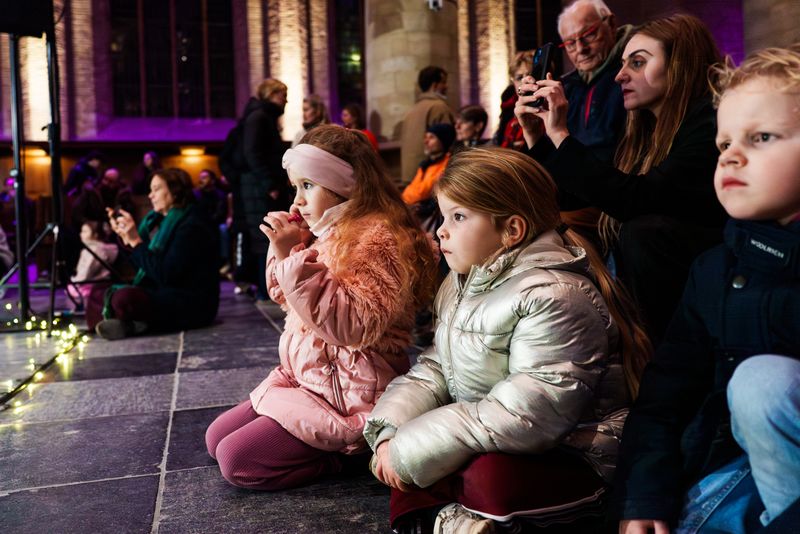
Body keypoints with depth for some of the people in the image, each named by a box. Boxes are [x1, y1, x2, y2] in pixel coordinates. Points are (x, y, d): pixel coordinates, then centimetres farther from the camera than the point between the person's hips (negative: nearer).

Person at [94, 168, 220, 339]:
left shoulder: (192, 226, -14)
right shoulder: (158, 220, 12)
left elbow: (165, 275, -22)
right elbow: (144, 266, 15)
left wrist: (136, 241, -19)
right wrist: (125, 237, 3)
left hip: (192, 304, -10)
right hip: (161, 295, 10)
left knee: (124, 299, -35)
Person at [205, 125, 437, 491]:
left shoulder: (377, 239, -19)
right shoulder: (330, 234, 9)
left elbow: (356, 325, -31)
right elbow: (287, 300, 20)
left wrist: (295, 257, -30)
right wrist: (283, 252, 1)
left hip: (348, 398, -10)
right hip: (304, 377, 10)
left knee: (236, 460, -12)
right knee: (216, 438, 12)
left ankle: (353, 453, 0)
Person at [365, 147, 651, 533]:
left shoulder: (553, 298, -23)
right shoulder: (463, 284, 7)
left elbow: (524, 417, -29)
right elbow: (435, 368, 10)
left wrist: (411, 452, -23)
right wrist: (390, 433, -9)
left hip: (570, 455, -9)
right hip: (487, 439, 9)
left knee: (490, 477, -35)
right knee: (397, 445, 1)